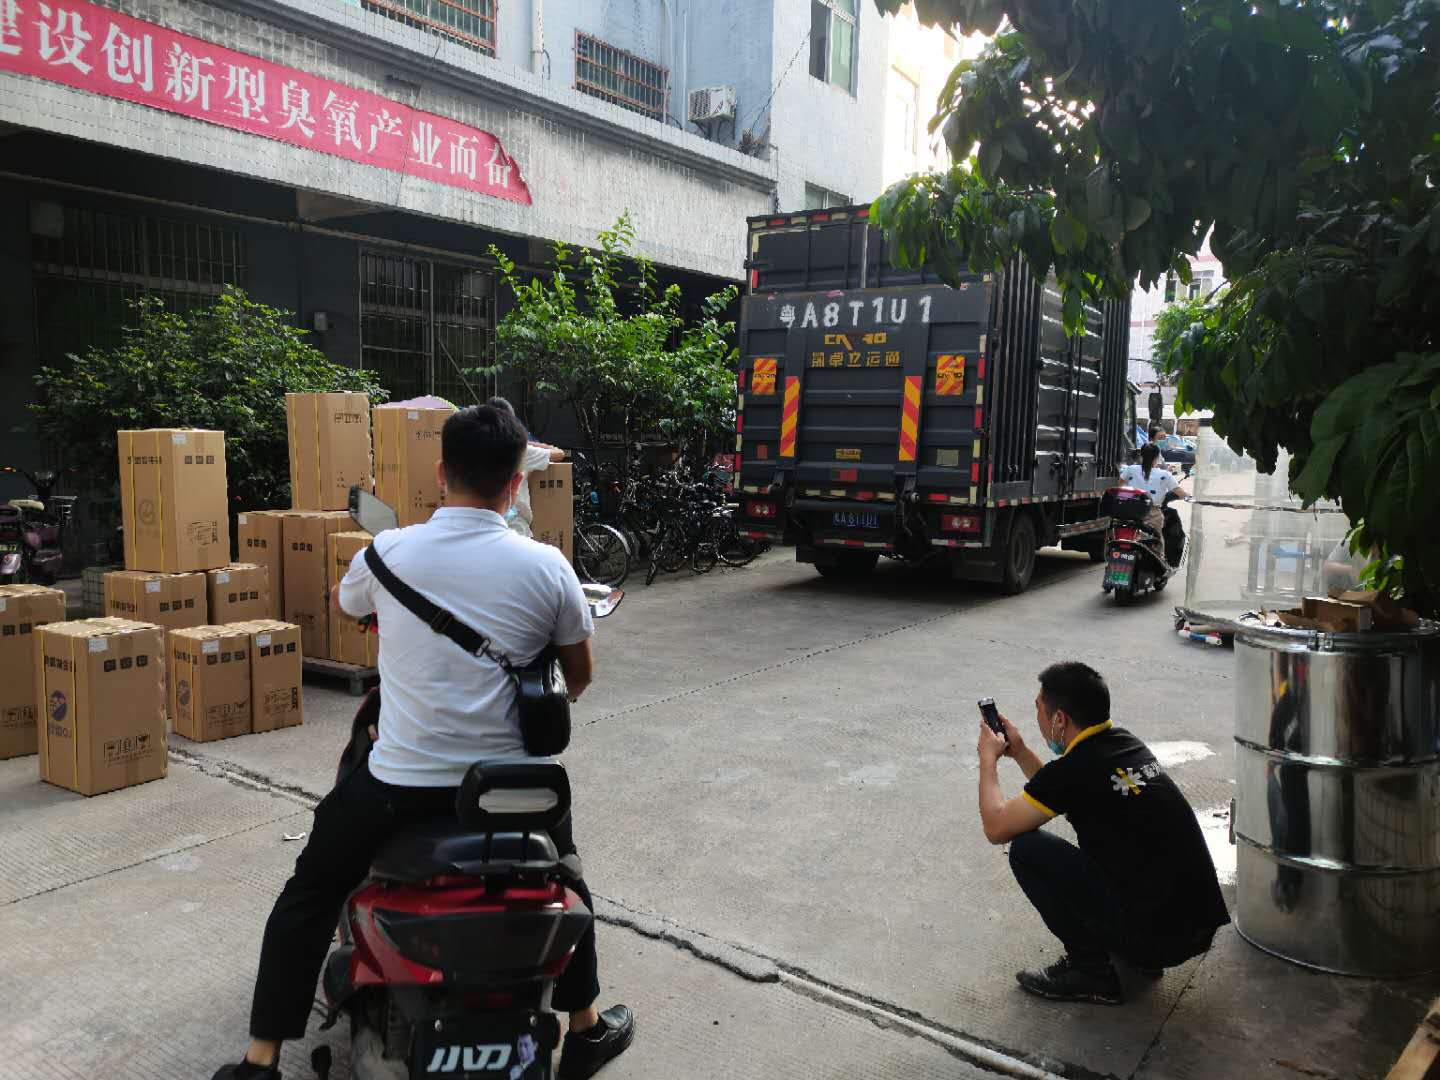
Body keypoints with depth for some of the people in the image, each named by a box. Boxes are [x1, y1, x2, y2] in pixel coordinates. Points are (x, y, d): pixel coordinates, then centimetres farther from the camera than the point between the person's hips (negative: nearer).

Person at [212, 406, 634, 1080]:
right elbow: (580, 677, 7)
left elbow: (346, 604, 20)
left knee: (309, 895, 24)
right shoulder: (546, 566, -7)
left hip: (400, 785, -1)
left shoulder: (388, 551, -5)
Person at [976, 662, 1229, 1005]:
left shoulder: (1075, 768, -16)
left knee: (1027, 848, -4)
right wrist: (1019, 752, 25)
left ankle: (1090, 971, 4)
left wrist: (988, 758, 9)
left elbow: (997, 828, -4)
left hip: (1155, 936, -8)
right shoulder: (1127, 745, 8)